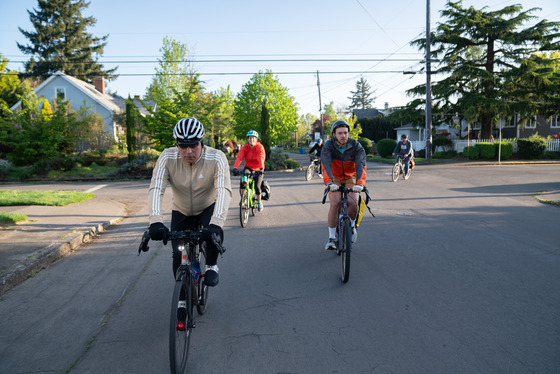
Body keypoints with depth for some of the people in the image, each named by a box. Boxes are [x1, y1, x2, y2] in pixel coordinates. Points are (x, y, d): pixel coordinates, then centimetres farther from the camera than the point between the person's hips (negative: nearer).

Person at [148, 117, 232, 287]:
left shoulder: (217, 158, -27)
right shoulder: (167, 157, -23)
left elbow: (224, 191, -38)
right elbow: (155, 189, -31)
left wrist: (216, 224, -52)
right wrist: (155, 222, -46)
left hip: (208, 208, -1)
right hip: (181, 212, 2)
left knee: (214, 233, -31)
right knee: (179, 256, -3)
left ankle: (211, 265, -1)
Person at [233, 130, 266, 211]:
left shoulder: (260, 147, -17)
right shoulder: (244, 147, -13)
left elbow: (261, 158, -33)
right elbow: (239, 157, -27)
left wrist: (261, 168, -52)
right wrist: (235, 167, -46)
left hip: (258, 169, -1)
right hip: (248, 167, 1)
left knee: (257, 186, -14)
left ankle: (259, 202, 15)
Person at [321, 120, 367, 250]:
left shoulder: (356, 146, -19)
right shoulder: (328, 146, -19)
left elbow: (360, 166, -31)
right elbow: (326, 165, -32)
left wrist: (360, 183, -48)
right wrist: (329, 183, -49)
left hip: (351, 178, 0)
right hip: (335, 178, 0)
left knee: (353, 203, -21)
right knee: (334, 204, -20)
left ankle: (352, 224, 13)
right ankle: (332, 238, -7)